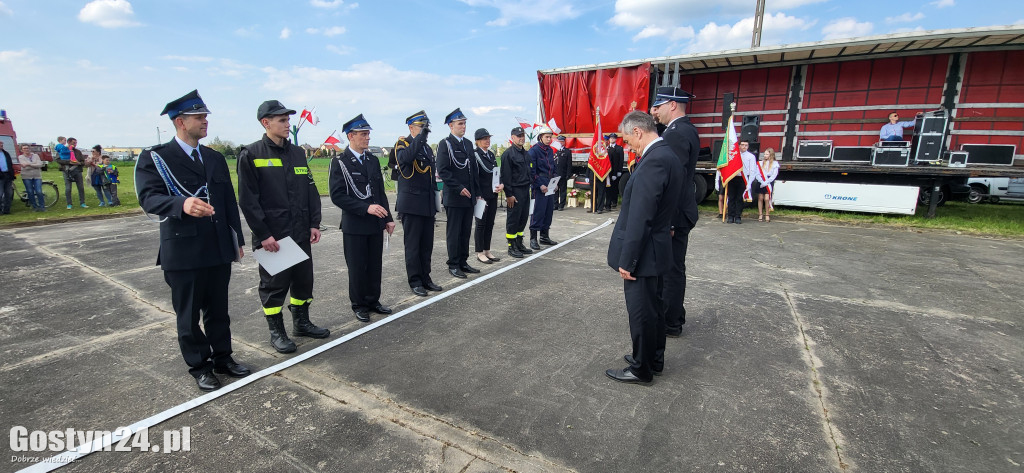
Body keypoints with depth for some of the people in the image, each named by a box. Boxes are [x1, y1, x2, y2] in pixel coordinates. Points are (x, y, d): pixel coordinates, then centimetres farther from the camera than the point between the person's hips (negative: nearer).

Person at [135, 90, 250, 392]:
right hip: (183, 252, -4)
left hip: (219, 250, 5)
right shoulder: (154, 158, -4)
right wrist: (182, 204, -38)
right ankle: (199, 366, 23)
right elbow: (149, 198, -18)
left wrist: (237, 239, 11)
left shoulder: (215, 158, 13)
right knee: (188, 315, 8)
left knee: (218, 310, 15)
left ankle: (223, 358, 29)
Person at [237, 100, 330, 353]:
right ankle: (276, 332, 21)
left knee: (304, 279, 13)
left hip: (301, 233, 5)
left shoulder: (297, 152, 11)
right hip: (272, 235, -5)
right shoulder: (251, 154, -6)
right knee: (274, 284, 6)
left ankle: (301, 322, 31)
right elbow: (247, 199, -10)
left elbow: (311, 190, 11)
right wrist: (263, 234, -14)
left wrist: (314, 223, 4)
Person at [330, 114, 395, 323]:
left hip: (376, 224, 5)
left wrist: (388, 218, 9)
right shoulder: (340, 162, -7)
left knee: (375, 266, 12)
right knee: (357, 268, 6)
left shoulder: (373, 160, 10)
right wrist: (365, 208, -21)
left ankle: (373, 300, 27)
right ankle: (359, 305, 22)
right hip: (355, 226, -5)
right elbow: (337, 196, -14)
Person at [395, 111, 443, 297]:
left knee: (427, 244, 11)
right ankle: (415, 281, 11)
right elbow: (406, 157, -31)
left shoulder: (427, 147, 16)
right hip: (411, 204, -7)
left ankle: (425, 278, 22)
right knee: (413, 245, 2)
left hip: (428, 205, 7)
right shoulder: (402, 144, -5)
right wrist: (421, 135, -27)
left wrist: (435, 203, 18)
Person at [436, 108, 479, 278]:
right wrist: (459, 188, -18)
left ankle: (463, 262, 22)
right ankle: (453, 265, 11)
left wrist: (476, 192, 13)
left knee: (466, 231, 11)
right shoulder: (445, 144, -6)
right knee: (454, 232, 2)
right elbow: (442, 171, -13)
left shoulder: (468, 143, 15)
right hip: (453, 197, -7)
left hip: (469, 196, 7)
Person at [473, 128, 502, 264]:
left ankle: (487, 251, 21)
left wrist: (501, 185, -2)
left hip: (493, 194, 7)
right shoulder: (474, 154, -8)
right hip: (482, 195, -7)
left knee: (490, 224, 11)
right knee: (481, 224, 0)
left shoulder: (491, 154, 15)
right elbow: (474, 176, -14)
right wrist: (479, 196, -18)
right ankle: (480, 253, 10)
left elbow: (496, 172, 17)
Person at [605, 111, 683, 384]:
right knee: (652, 308, 21)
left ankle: (641, 370, 22)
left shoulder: (654, 160, -23)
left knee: (641, 313, 5)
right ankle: (654, 359, 38)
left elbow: (639, 217, -26)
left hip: (643, 252, -10)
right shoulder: (667, 155, 9)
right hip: (656, 249, 10)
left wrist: (627, 260, -21)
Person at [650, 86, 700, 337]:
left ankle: (671, 323, 14)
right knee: (673, 268, 19)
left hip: (674, 215, -10)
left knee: (671, 270, 1)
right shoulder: (685, 129, 14)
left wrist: (668, 220, -23)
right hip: (677, 213, 10)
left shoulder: (677, 133, -18)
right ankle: (675, 315, 33)